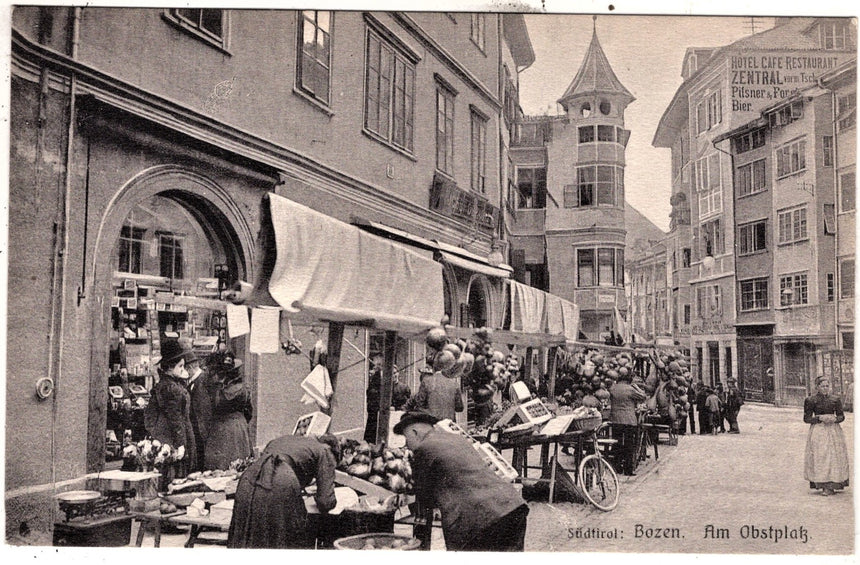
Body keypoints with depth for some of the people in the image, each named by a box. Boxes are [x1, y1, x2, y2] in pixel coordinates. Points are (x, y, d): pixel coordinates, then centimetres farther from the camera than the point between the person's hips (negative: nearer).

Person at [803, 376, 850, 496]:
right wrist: (820, 418, -14)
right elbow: (806, 418, 1)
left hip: (833, 431, 2)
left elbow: (841, 416, 13)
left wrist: (835, 419, -9)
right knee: (819, 457, -8)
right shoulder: (811, 401, 1)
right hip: (818, 431, -2)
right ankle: (823, 485, -4)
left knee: (834, 456, -2)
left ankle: (831, 486, 3)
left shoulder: (835, 400, 8)